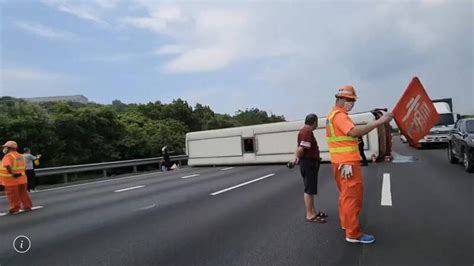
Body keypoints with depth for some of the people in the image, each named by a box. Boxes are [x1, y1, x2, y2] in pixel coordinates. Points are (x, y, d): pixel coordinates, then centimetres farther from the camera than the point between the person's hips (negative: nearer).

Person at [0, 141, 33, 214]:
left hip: (11, 180, -8)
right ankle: (27, 206, 21)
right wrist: (20, 173, 15)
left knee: (13, 195, 4)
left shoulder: (8, 156, -16)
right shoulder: (20, 156, 11)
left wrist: (12, 174, -24)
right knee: (23, 193, 15)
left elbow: (7, 166, -33)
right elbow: (23, 166, 18)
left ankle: (15, 209, 11)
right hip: (21, 178, 8)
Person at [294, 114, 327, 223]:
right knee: (309, 189, -3)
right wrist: (299, 158, -9)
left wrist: (297, 158, 7)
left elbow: (299, 147, 16)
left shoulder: (303, 131, 15)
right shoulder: (308, 132, -18)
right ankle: (310, 215, 5)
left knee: (310, 189, 17)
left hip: (310, 163, 10)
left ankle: (313, 211, 28)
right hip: (309, 163, -10)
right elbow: (301, 149, -26)